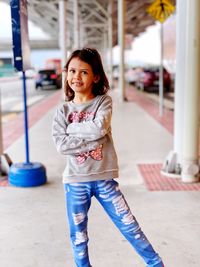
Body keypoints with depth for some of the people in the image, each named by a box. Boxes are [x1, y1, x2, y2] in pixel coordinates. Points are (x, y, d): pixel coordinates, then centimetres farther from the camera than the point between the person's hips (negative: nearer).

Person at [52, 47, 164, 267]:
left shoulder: (104, 101, -1)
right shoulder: (63, 110, 1)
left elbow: (99, 128, -20)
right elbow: (61, 145, -12)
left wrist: (71, 127, -9)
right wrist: (93, 139, -16)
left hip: (104, 178, -1)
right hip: (75, 181, 2)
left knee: (129, 226, 6)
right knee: (78, 236, 13)